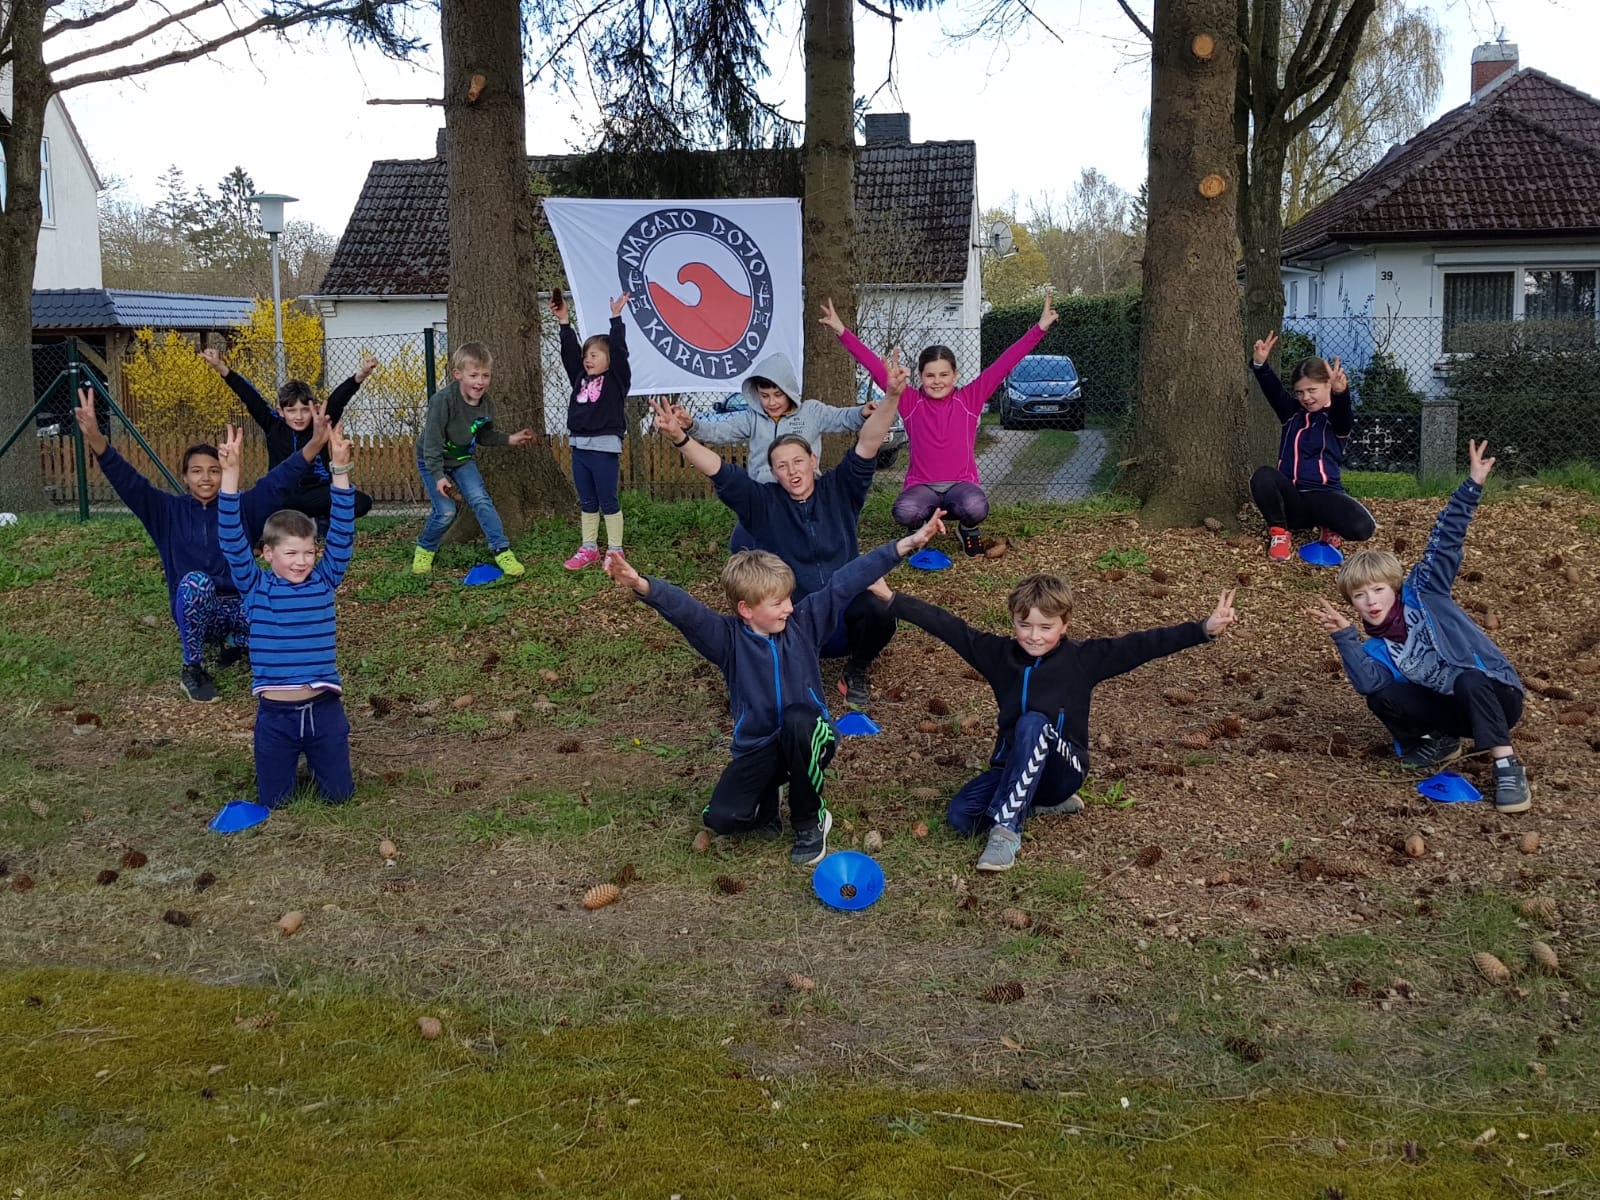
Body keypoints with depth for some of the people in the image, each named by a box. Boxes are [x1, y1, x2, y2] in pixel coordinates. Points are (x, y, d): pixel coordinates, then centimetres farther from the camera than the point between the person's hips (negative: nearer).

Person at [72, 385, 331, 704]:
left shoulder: (240, 508, 3)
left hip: (237, 607, 1)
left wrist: (315, 444, -25)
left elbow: (279, 481, -8)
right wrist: (95, 439, -29)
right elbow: (129, 482, -11)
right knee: (195, 581, -36)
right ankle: (192, 670, -17)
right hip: (193, 611, -1)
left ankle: (234, 644, 8)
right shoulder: (170, 511, 2)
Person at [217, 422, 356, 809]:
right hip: (275, 713, -1)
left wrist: (340, 470, -19)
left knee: (339, 794, 10)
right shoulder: (255, 587, -3)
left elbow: (342, 533, -9)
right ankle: (288, 763, 42)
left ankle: (315, 760, 42)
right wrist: (230, 473, -24)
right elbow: (233, 538, -13)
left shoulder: (324, 582, 0)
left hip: (324, 708, 1)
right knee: (272, 800, 10)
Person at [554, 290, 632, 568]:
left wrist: (616, 318, -17)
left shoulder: (616, 379, -4)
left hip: (605, 448, -6)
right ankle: (589, 549, 20)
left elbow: (619, 350, -14)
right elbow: (569, 353, 10)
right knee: (587, 503, 13)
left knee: (608, 501, 1)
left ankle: (615, 551, 9)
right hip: (579, 447, 7)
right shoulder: (581, 378, 12)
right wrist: (564, 322, 3)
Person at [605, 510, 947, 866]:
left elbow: (847, 581, -9)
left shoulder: (804, 621, -5)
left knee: (797, 720, -37)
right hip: (759, 747, 0)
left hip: (809, 738, 0)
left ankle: (810, 821, -12)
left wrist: (908, 543, -14)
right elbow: (684, 609, -27)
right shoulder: (727, 637, -11)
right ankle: (766, 804, 17)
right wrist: (641, 585, -48)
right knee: (721, 817, -22)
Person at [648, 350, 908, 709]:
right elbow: (719, 471, -8)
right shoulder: (763, 503, 4)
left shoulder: (839, 491, 5)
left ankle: (857, 673, 2)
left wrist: (891, 397, -21)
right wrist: (680, 438, -25)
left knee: (879, 612, -33)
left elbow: (867, 445, -6)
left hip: (846, 610, 1)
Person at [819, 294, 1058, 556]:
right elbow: (875, 367, -3)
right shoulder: (910, 403, 2)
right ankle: (919, 529, 5)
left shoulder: (969, 399, 2)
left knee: (975, 507, -36)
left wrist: (1040, 328, -9)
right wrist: (842, 332, -10)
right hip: (921, 485, 0)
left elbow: (1004, 363, -4)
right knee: (904, 513, -35)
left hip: (961, 483, 0)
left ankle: (968, 529, 4)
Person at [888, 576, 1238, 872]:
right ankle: (1037, 803, 3)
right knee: (960, 816, -22)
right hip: (1013, 766, 4)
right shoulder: (997, 653, -1)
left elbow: (1144, 645, -14)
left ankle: (1006, 828, -32)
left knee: (1033, 723, -35)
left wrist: (1204, 628, -25)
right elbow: (945, 624, -4)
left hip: (1063, 768, -3)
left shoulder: (1083, 658, -7)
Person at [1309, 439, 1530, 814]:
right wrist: (1344, 637, -30)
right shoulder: (1375, 648, 1)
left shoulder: (1421, 593, -4)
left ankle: (1508, 768, -30)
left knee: (1467, 679, -38)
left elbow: (1444, 544, -14)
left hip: (1496, 695, -4)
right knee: (1382, 697, -17)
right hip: (1453, 709, 4)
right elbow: (1369, 682, -21)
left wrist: (1471, 487, -23)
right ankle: (1439, 740, 6)